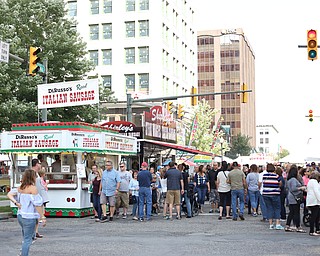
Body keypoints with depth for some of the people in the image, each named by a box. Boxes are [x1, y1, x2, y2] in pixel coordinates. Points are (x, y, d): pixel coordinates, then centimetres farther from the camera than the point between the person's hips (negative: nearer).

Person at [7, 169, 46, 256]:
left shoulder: (20, 188, 7)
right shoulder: (33, 188, -15)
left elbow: (9, 194, 7)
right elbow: (37, 204, -18)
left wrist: (16, 202, -1)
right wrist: (43, 217, -16)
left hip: (20, 215, 8)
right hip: (29, 217, -8)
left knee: (26, 237, 24)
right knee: (27, 240, -1)